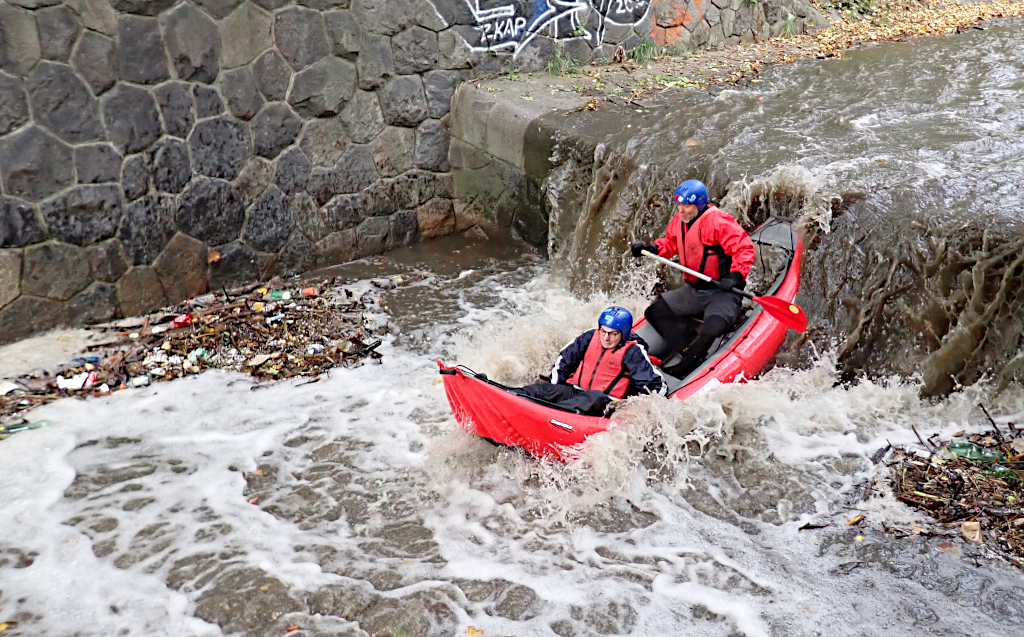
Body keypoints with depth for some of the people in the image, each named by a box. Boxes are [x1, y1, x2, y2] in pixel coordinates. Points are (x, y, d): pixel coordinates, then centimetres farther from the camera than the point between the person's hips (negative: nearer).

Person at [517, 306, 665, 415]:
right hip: (574, 392, 6)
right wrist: (556, 389, 11)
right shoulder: (590, 337, 7)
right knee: (541, 389, -18)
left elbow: (655, 385, -6)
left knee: (595, 398, -41)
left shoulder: (632, 352, -5)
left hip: (605, 404, -5)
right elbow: (563, 359, 19)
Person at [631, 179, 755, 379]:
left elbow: (744, 248, -23)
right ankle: (693, 354, -5)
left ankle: (684, 368, -8)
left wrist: (735, 276, -35)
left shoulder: (717, 221, -21)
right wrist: (652, 248, 1)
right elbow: (671, 243, 21)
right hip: (693, 291, 8)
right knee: (656, 311, -2)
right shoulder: (679, 221, 4)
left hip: (723, 293, -8)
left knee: (712, 329, -31)